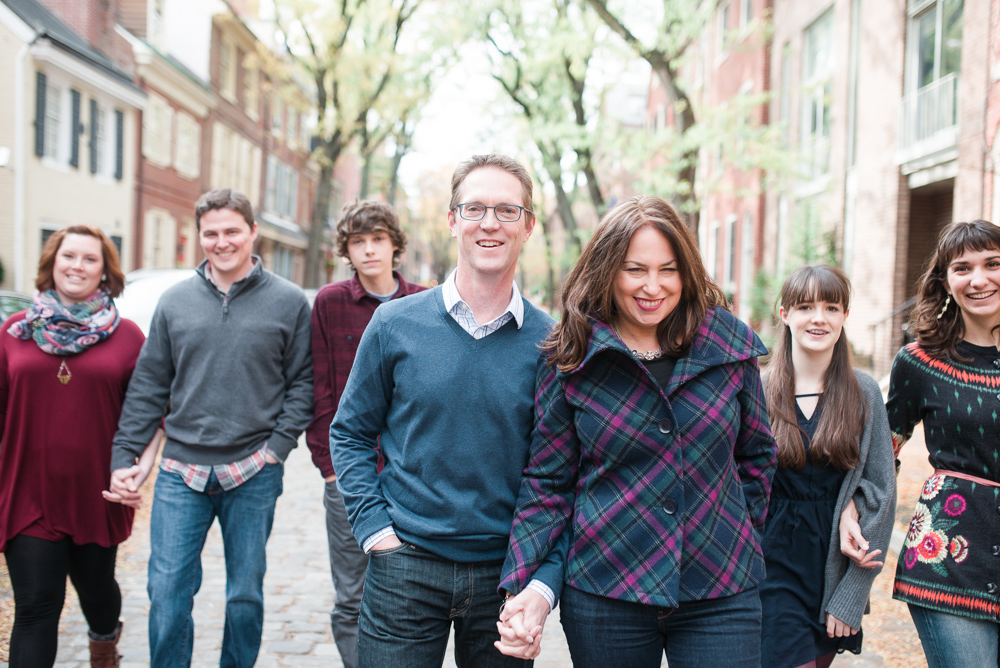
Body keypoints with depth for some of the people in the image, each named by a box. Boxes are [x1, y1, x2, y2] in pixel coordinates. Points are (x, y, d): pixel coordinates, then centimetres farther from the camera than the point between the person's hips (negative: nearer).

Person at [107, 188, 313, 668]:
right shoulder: (175, 302, 7)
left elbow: (302, 382, 2)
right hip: (181, 472, 2)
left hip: (253, 474, -1)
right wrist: (123, 455, 4)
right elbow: (148, 385, 9)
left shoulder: (288, 301, 1)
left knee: (245, 596, 10)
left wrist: (277, 445, -8)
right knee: (167, 594, 1)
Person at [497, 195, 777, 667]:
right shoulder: (568, 361, -4)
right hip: (603, 591, -1)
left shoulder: (730, 345, 0)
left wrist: (739, 537, 7)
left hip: (722, 594, 1)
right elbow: (547, 481, -1)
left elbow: (757, 455, 12)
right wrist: (524, 585, -8)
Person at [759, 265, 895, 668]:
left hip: (835, 568, 2)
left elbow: (882, 495, 0)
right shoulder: (756, 389, -4)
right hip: (773, 563, -2)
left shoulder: (864, 393, 1)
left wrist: (852, 593, -6)